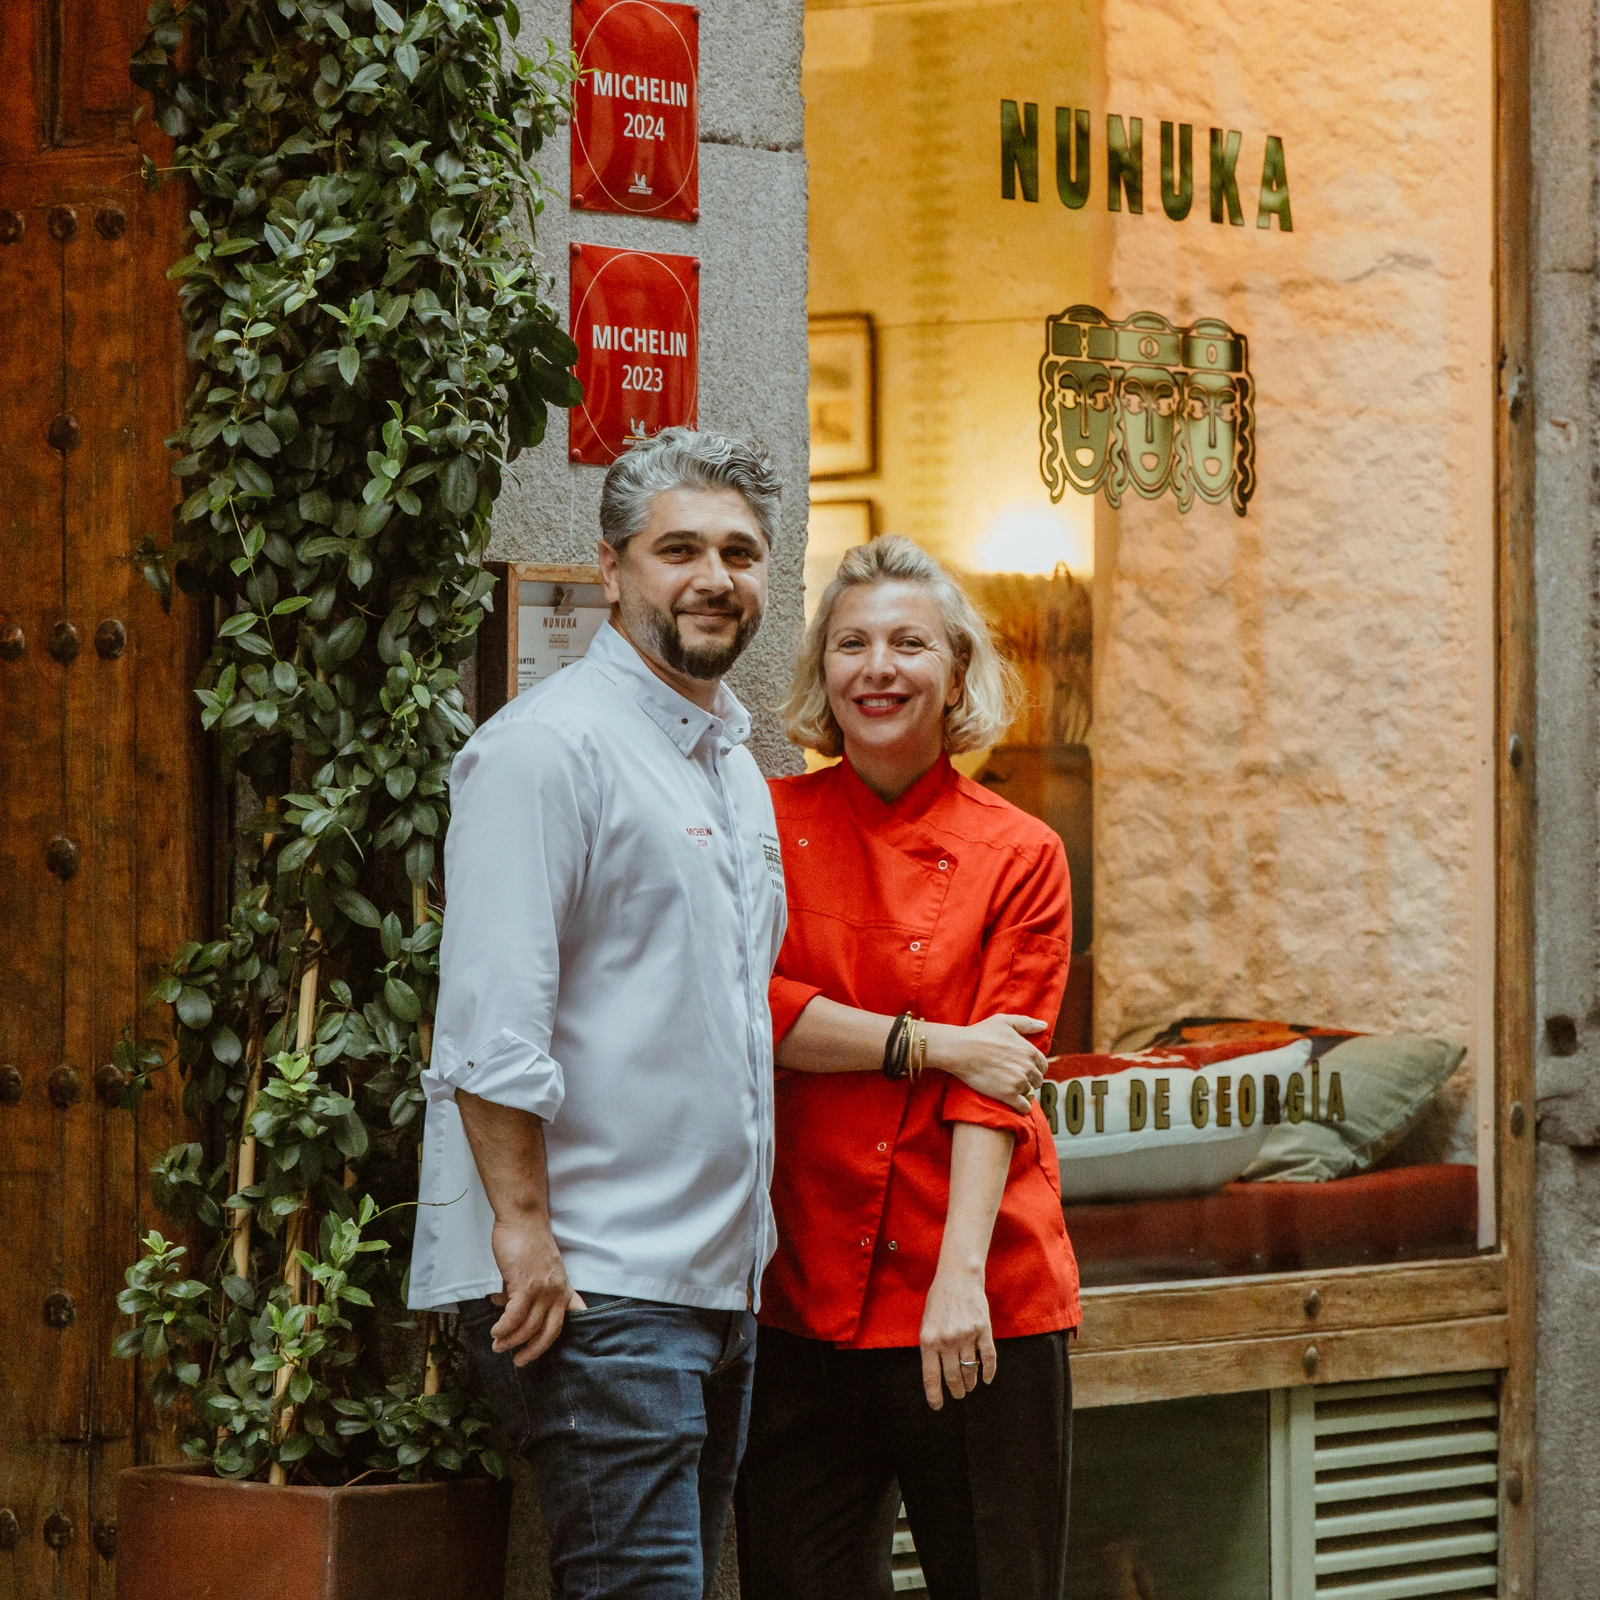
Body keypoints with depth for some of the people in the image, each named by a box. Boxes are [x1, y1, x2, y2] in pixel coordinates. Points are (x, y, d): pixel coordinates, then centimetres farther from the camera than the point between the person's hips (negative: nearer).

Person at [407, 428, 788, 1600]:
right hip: (593, 1285, -9)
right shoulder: (549, 747, -10)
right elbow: (491, 1023, -17)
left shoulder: (735, 765, 19)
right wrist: (525, 1227, -20)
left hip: (720, 1279, 9)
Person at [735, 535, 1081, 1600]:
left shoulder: (1017, 855, 3)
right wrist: (930, 1045, -12)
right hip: (801, 1295, 1)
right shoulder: (773, 824, 8)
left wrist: (961, 1271, -16)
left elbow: (995, 1082, -5)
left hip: (978, 1303, -1)